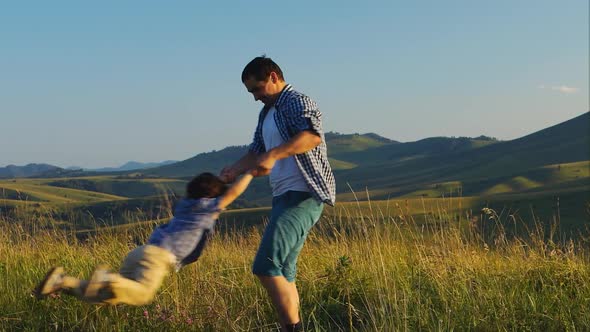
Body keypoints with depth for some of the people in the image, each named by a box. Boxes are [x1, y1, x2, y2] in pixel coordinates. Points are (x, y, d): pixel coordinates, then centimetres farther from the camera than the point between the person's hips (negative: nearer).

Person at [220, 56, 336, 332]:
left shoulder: (297, 102, -7)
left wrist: (274, 154, -37)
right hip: (284, 197, 10)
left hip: (303, 196, -10)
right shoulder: (267, 113, 22)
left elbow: (313, 135, -26)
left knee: (266, 267, -19)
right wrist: (233, 171, 7)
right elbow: (256, 151, 26)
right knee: (283, 273, 9)